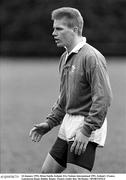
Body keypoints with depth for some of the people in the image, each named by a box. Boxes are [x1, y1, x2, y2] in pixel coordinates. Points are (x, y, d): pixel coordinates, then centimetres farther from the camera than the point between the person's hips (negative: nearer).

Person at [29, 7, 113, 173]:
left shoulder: (91, 57, -16)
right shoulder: (65, 57, 14)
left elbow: (103, 98, -22)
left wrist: (87, 130, -24)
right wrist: (49, 123, 16)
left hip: (87, 127, -9)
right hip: (68, 126, 9)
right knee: (47, 172, 10)